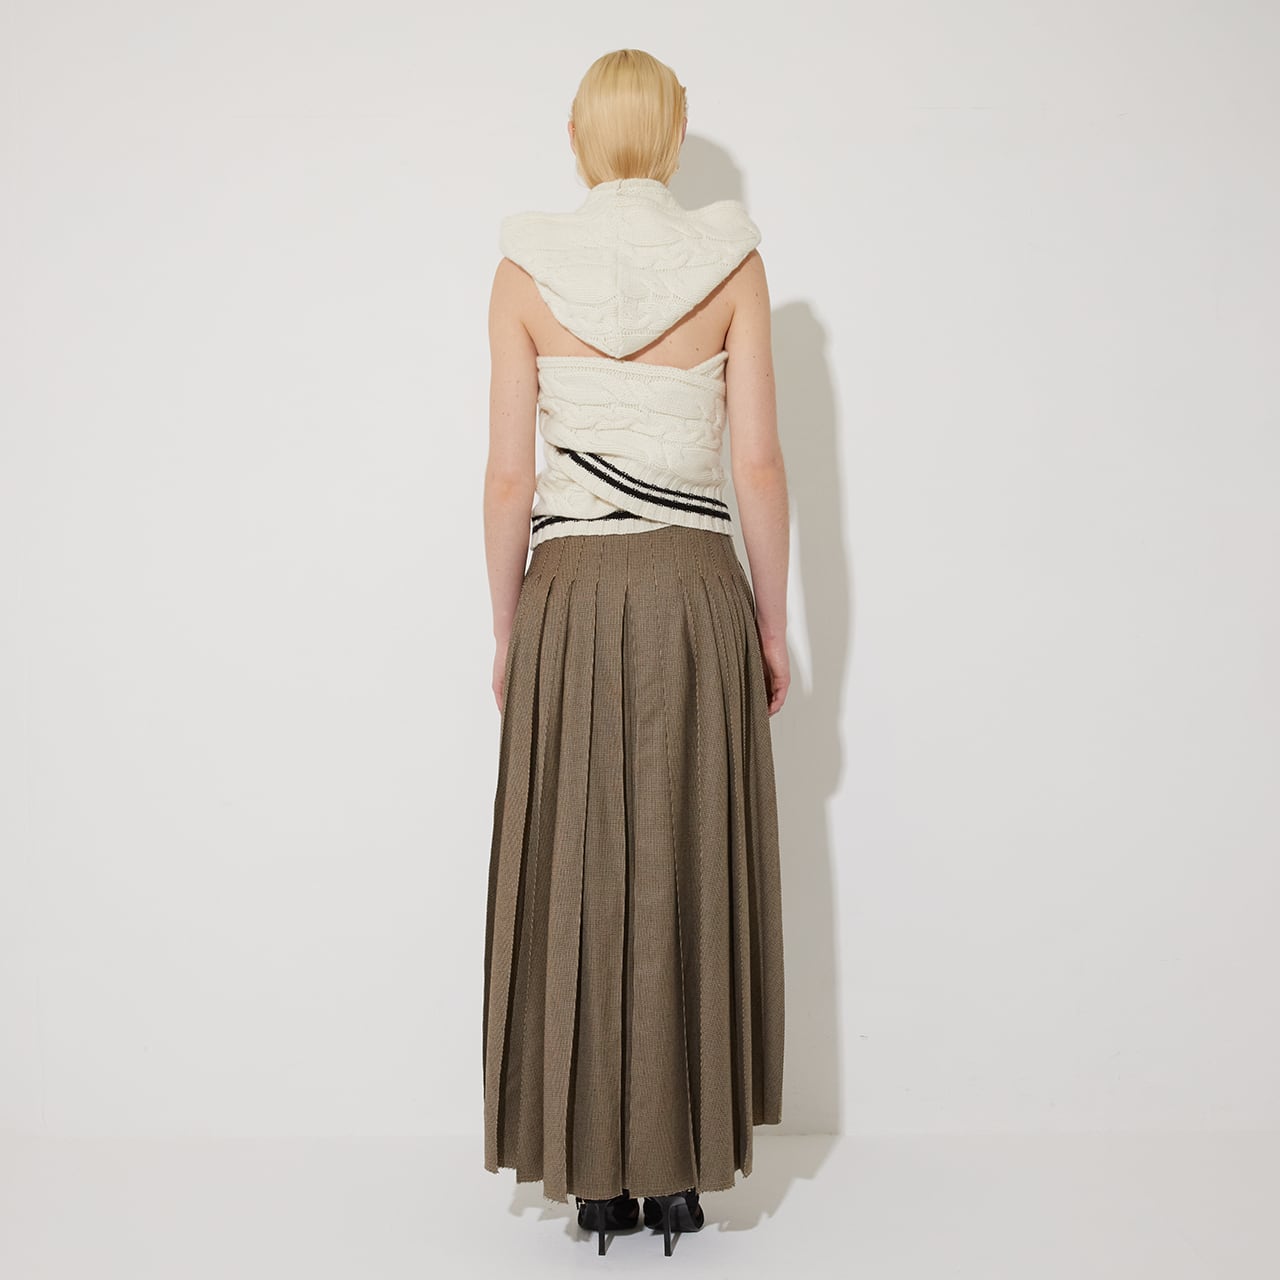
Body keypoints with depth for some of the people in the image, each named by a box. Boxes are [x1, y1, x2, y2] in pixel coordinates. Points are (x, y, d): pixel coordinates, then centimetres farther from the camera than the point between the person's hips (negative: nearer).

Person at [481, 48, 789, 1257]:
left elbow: (508, 478, -2)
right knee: (691, 880, 9)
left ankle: (596, 1171, 17)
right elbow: (758, 465, -1)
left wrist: (506, 631, 8)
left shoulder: (525, 270, 1)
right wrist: (772, 624, 7)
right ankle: (681, 1169, 18)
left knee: (573, 883, 8)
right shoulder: (731, 260, 2)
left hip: (569, 598, 0)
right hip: (697, 593, 0)